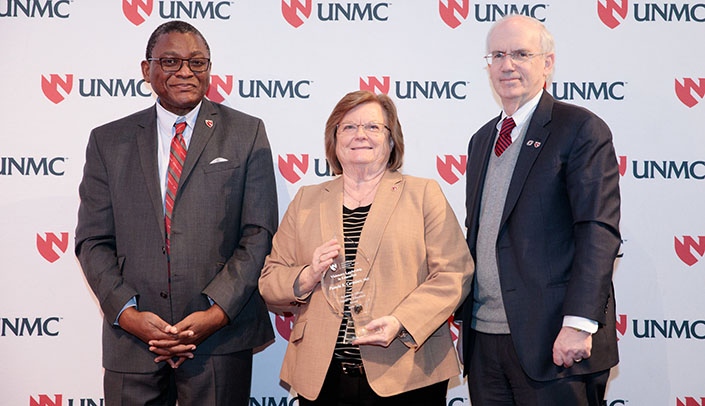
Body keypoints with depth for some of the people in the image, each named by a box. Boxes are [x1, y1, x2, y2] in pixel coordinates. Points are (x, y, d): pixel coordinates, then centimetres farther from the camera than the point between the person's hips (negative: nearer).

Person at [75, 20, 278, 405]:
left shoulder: (246, 134, 3)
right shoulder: (108, 141, 8)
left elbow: (259, 234, -2)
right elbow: (93, 241, 5)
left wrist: (217, 312, -11)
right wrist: (127, 313, -9)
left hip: (221, 338, -1)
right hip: (132, 341, 2)